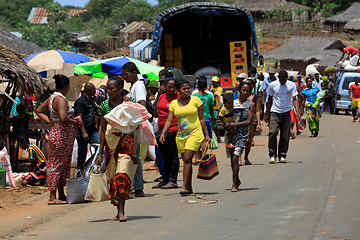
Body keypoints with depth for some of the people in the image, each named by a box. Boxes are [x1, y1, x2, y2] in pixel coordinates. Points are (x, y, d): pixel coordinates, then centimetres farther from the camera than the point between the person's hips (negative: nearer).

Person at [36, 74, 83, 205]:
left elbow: (39, 111, 23)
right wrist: (74, 122, -13)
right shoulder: (61, 99, -18)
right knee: (58, 165, -5)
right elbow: (63, 118, -31)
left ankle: (62, 195, 21)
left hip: (56, 133, 10)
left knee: (62, 165, 15)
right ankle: (52, 197, -2)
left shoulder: (51, 98, 11)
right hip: (62, 135, -10)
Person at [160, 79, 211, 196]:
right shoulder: (174, 104, 7)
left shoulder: (195, 100, 1)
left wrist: (207, 135, 3)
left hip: (194, 133, -4)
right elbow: (169, 121, 3)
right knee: (186, 161, 8)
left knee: (187, 159, -16)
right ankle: (189, 188, 15)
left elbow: (201, 119, 4)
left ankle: (184, 187, -19)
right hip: (181, 135, 4)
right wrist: (163, 133, -11)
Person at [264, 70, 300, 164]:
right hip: (274, 112, -1)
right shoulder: (273, 85, 0)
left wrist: (297, 111, -17)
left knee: (285, 136, 3)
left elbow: (294, 99, -3)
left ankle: (282, 156, 13)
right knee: (273, 133, -15)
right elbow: (270, 99, 10)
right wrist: (266, 113, 12)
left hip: (286, 113, 1)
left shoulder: (292, 85, -2)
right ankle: (272, 155, -9)